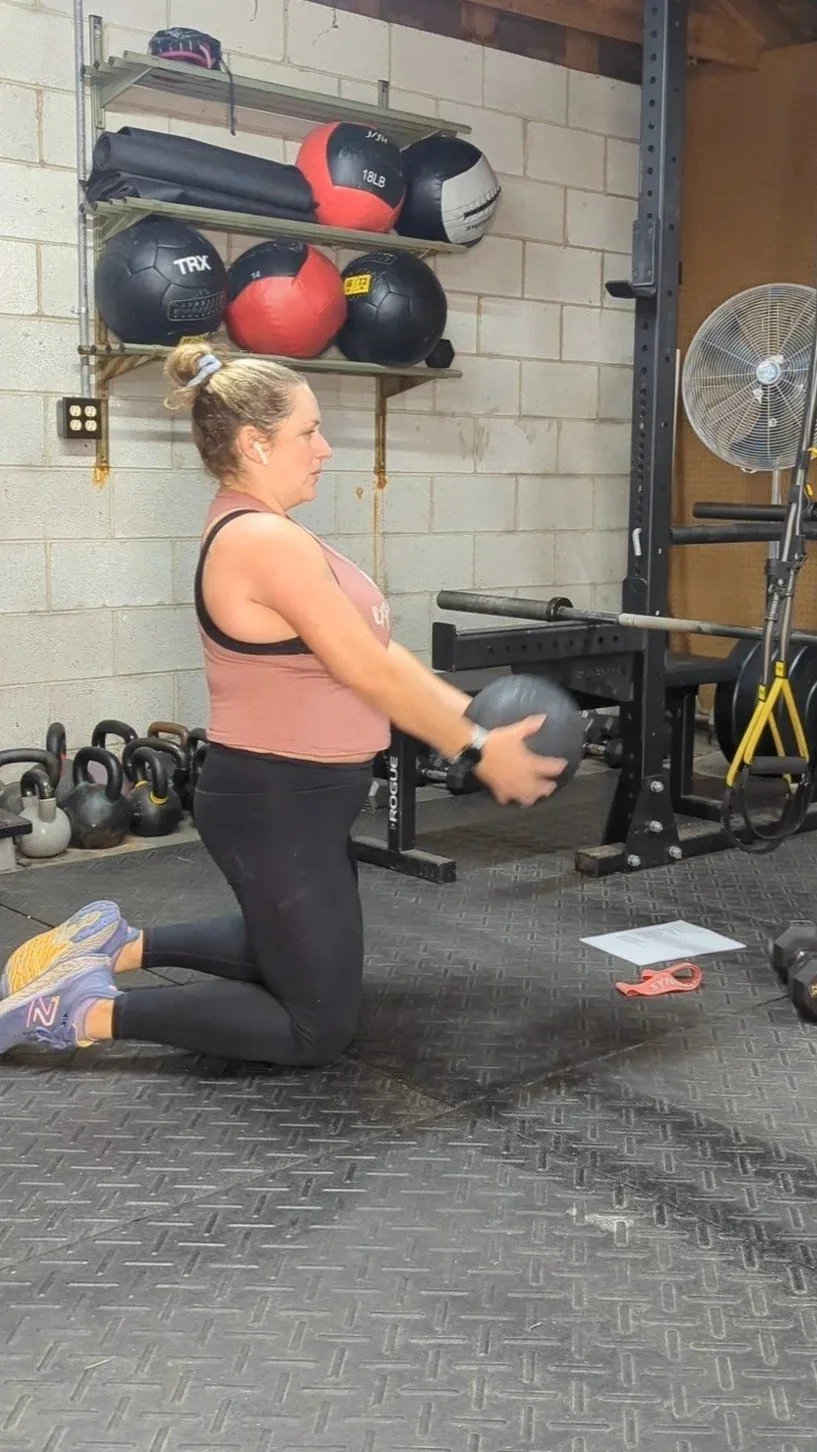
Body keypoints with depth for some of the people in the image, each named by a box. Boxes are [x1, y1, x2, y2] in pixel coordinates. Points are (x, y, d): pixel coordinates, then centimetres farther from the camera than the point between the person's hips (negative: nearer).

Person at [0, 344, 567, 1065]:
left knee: (293, 954, 30)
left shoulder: (261, 531, 9)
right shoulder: (267, 540, -24)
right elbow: (370, 672, -21)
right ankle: (91, 1010, 3)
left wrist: (473, 712, 5)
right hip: (276, 806, -10)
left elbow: (377, 651, 9)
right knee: (319, 1029, 3)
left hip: (293, 797, 10)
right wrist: (477, 749, -11)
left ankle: (122, 946, 25)